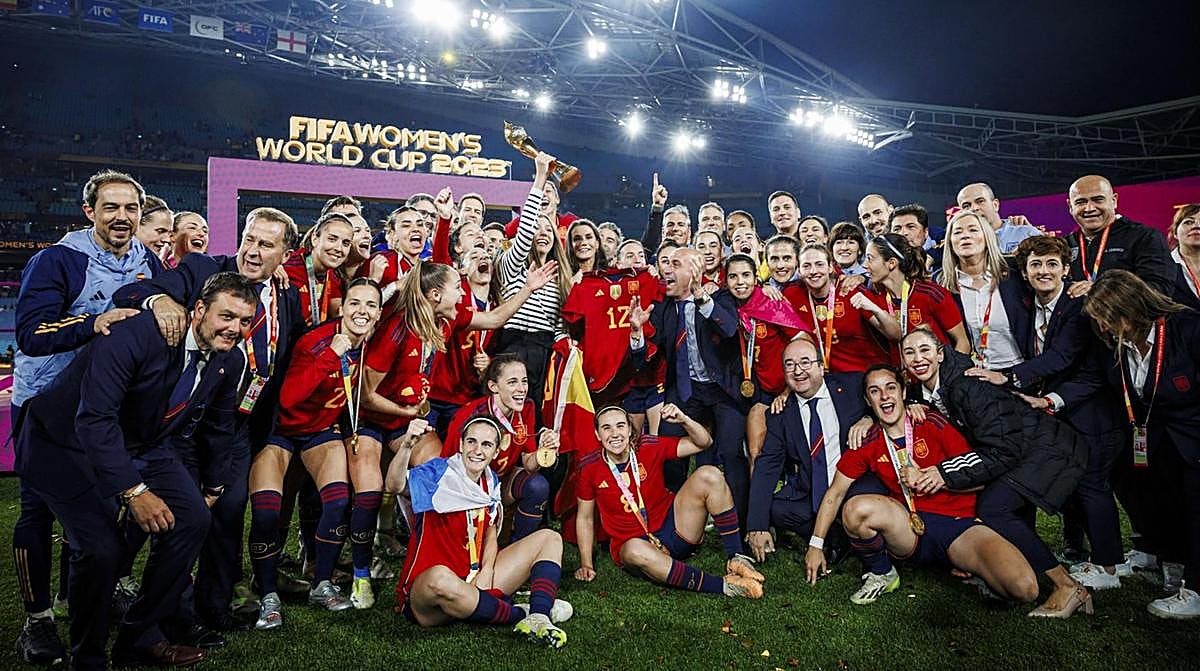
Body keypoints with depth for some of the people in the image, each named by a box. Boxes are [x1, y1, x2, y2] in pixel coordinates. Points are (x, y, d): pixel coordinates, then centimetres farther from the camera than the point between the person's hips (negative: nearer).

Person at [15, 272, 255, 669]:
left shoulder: (230, 361, -7)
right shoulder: (138, 334, -29)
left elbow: (217, 428, 10)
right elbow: (94, 418, -34)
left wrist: (213, 486, 19)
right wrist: (134, 490, -38)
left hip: (145, 445, 7)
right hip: (70, 443, -6)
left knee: (192, 518, -8)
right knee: (102, 547, -21)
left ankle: (141, 638, 11)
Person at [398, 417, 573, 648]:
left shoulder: (491, 483, 8)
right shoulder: (437, 475, -11)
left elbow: (490, 532, 13)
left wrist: (487, 570, -6)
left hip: (475, 584, 7)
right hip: (424, 596, -7)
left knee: (549, 538, 5)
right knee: (440, 577, -45)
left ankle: (538, 617, -22)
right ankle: (522, 614, -21)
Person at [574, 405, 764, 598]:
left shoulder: (649, 447, -5)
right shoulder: (590, 469, -6)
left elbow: (703, 443, -2)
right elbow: (584, 518, 6)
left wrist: (683, 420, -21)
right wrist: (586, 565, -1)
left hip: (673, 527, 2)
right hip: (634, 543, -2)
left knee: (709, 475, -18)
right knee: (635, 551, -41)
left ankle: (736, 558, -15)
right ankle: (724, 585, -36)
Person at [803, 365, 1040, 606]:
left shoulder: (932, 424, 0)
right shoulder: (866, 444, 4)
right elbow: (835, 494, 9)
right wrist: (816, 545, 6)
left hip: (958, 523, -1)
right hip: (910, 532, 1)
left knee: (1025, 588, -26)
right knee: (855, 508, -32)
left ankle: (972, 568, 9)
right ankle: (881, 575, -1)